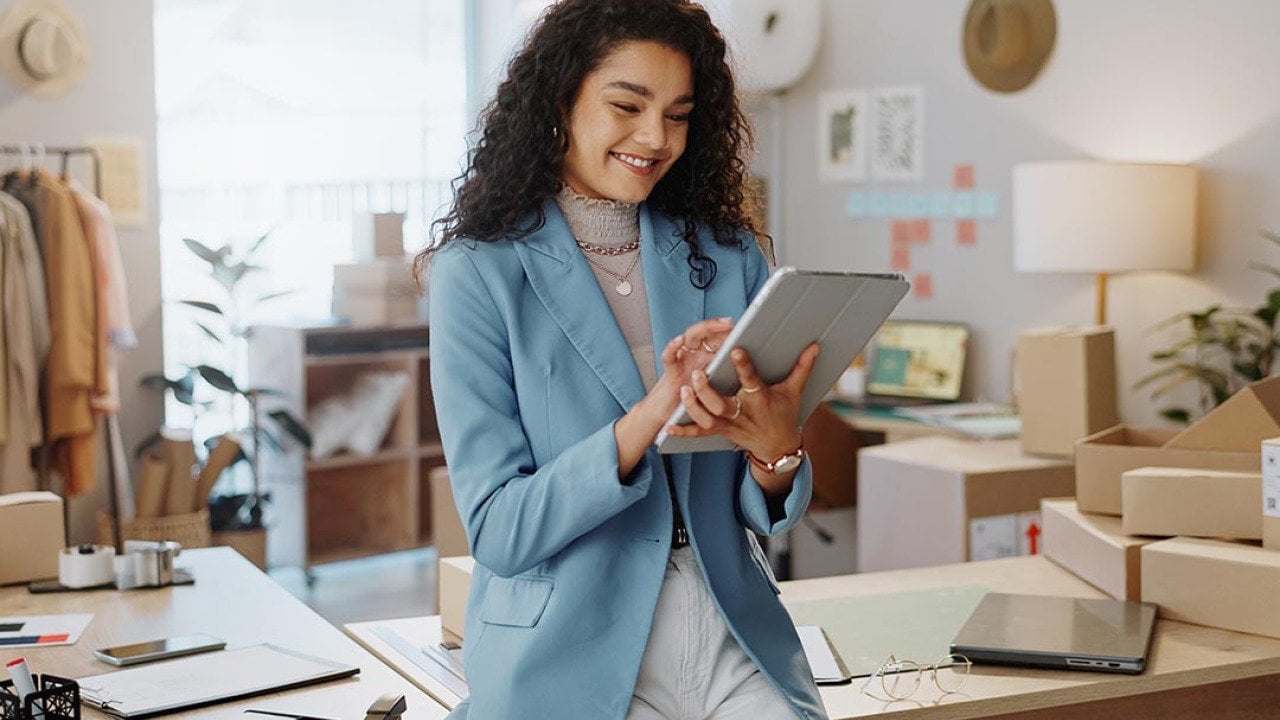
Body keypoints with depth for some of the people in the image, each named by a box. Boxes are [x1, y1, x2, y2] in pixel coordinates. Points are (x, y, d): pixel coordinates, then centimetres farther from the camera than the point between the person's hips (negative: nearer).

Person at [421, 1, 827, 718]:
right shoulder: (479, 273, -4)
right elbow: (498, 532, -9)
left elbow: (768, 514, 7)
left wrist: (776, 444, -16)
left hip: (736, 641, 3)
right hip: (571, 659, -3)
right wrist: (646, 419, -23)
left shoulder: (729, 255, 6)